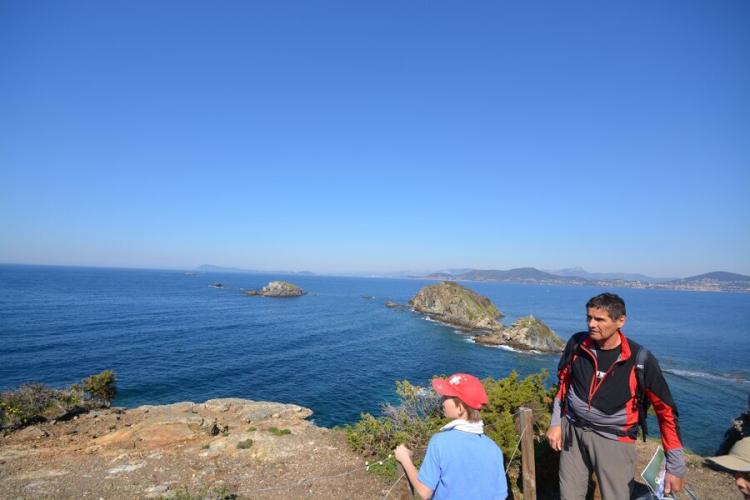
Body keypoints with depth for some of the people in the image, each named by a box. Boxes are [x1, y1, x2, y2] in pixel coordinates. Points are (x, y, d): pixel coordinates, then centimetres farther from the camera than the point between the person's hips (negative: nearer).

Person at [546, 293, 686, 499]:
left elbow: (666, 411, -8)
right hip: (573, 431, 3)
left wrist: (675, 467, -5)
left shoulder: (640, 360, -17)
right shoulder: (577, 344, -8)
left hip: (615, 440, -3)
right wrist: (555, 424, 7)